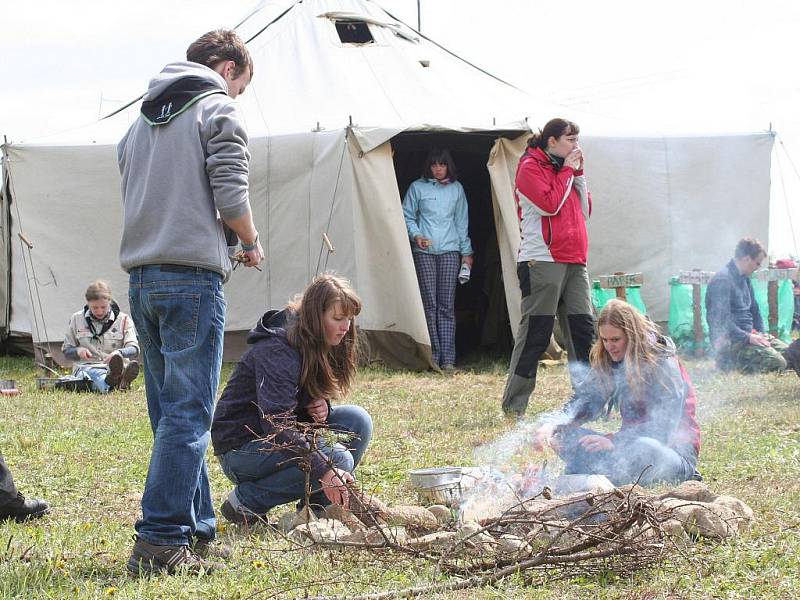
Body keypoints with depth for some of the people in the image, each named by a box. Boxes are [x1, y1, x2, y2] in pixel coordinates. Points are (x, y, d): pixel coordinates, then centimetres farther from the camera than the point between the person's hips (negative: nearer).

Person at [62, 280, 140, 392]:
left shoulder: (123, 320, 8)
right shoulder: (77, 319, 13)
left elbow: (134, 349, -2)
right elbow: (66, 350, 19)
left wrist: (119, 353, -26)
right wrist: (78, 351, -7)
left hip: (114, 367, 0)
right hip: (86, 367, 0)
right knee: (94, 373, -41)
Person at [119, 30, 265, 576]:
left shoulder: (144, 118, 21)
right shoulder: (218, 110, -2)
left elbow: (134, 197, 17)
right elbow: (232, 199, -11)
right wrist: (252, 243, 8)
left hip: (142, 279, 8)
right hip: (192, 277, -8)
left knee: (172, 413, 12)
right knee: (188, 414, -7)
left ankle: (197, 531, 15)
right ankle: (160, 541, -11)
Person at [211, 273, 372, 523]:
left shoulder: (320, 347, 3)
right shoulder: (277, 352, -25)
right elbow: (276, 424, -35)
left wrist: (321, 406, -11)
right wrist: (323, 471, -46)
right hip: (240, 448, -9)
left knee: (358, 420, -8)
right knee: (337, 459, -26)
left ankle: (315, 509, -1)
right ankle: (246, 501, -13)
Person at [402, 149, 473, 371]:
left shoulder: (456, 189, 14)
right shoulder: (417, 188, 6)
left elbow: (462, 222, 18)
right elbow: (407, 217, 9)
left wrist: (466, 252, 17)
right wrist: (416, 235, -9)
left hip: (450, 251, 1)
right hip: (424, 252, -1)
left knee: (447, 306, -4)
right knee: (430, 304, -6)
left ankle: (448, 358, -6)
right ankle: (433, 356, -2)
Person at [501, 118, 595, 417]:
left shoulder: (564, 169, 21)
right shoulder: (530, 168, -3)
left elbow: (584, 210, 16)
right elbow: (550, 204, -16)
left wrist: (578, 174, 8)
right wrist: (567, 171, -6)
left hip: (573, 262, 8)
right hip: (541, 261, -8)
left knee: (583, 329, 3)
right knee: (535, 334, -7)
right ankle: (513, 406, -1)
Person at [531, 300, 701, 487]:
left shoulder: (663, 362, -14)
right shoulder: (607, 363, 5)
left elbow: (663, 425, -20)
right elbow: (583, 401, -4)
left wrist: (614, 441, -28)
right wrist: (551, 424, -24)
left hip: (675, 449, -6)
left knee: (645, 449, -41)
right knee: (566, 435, -11)